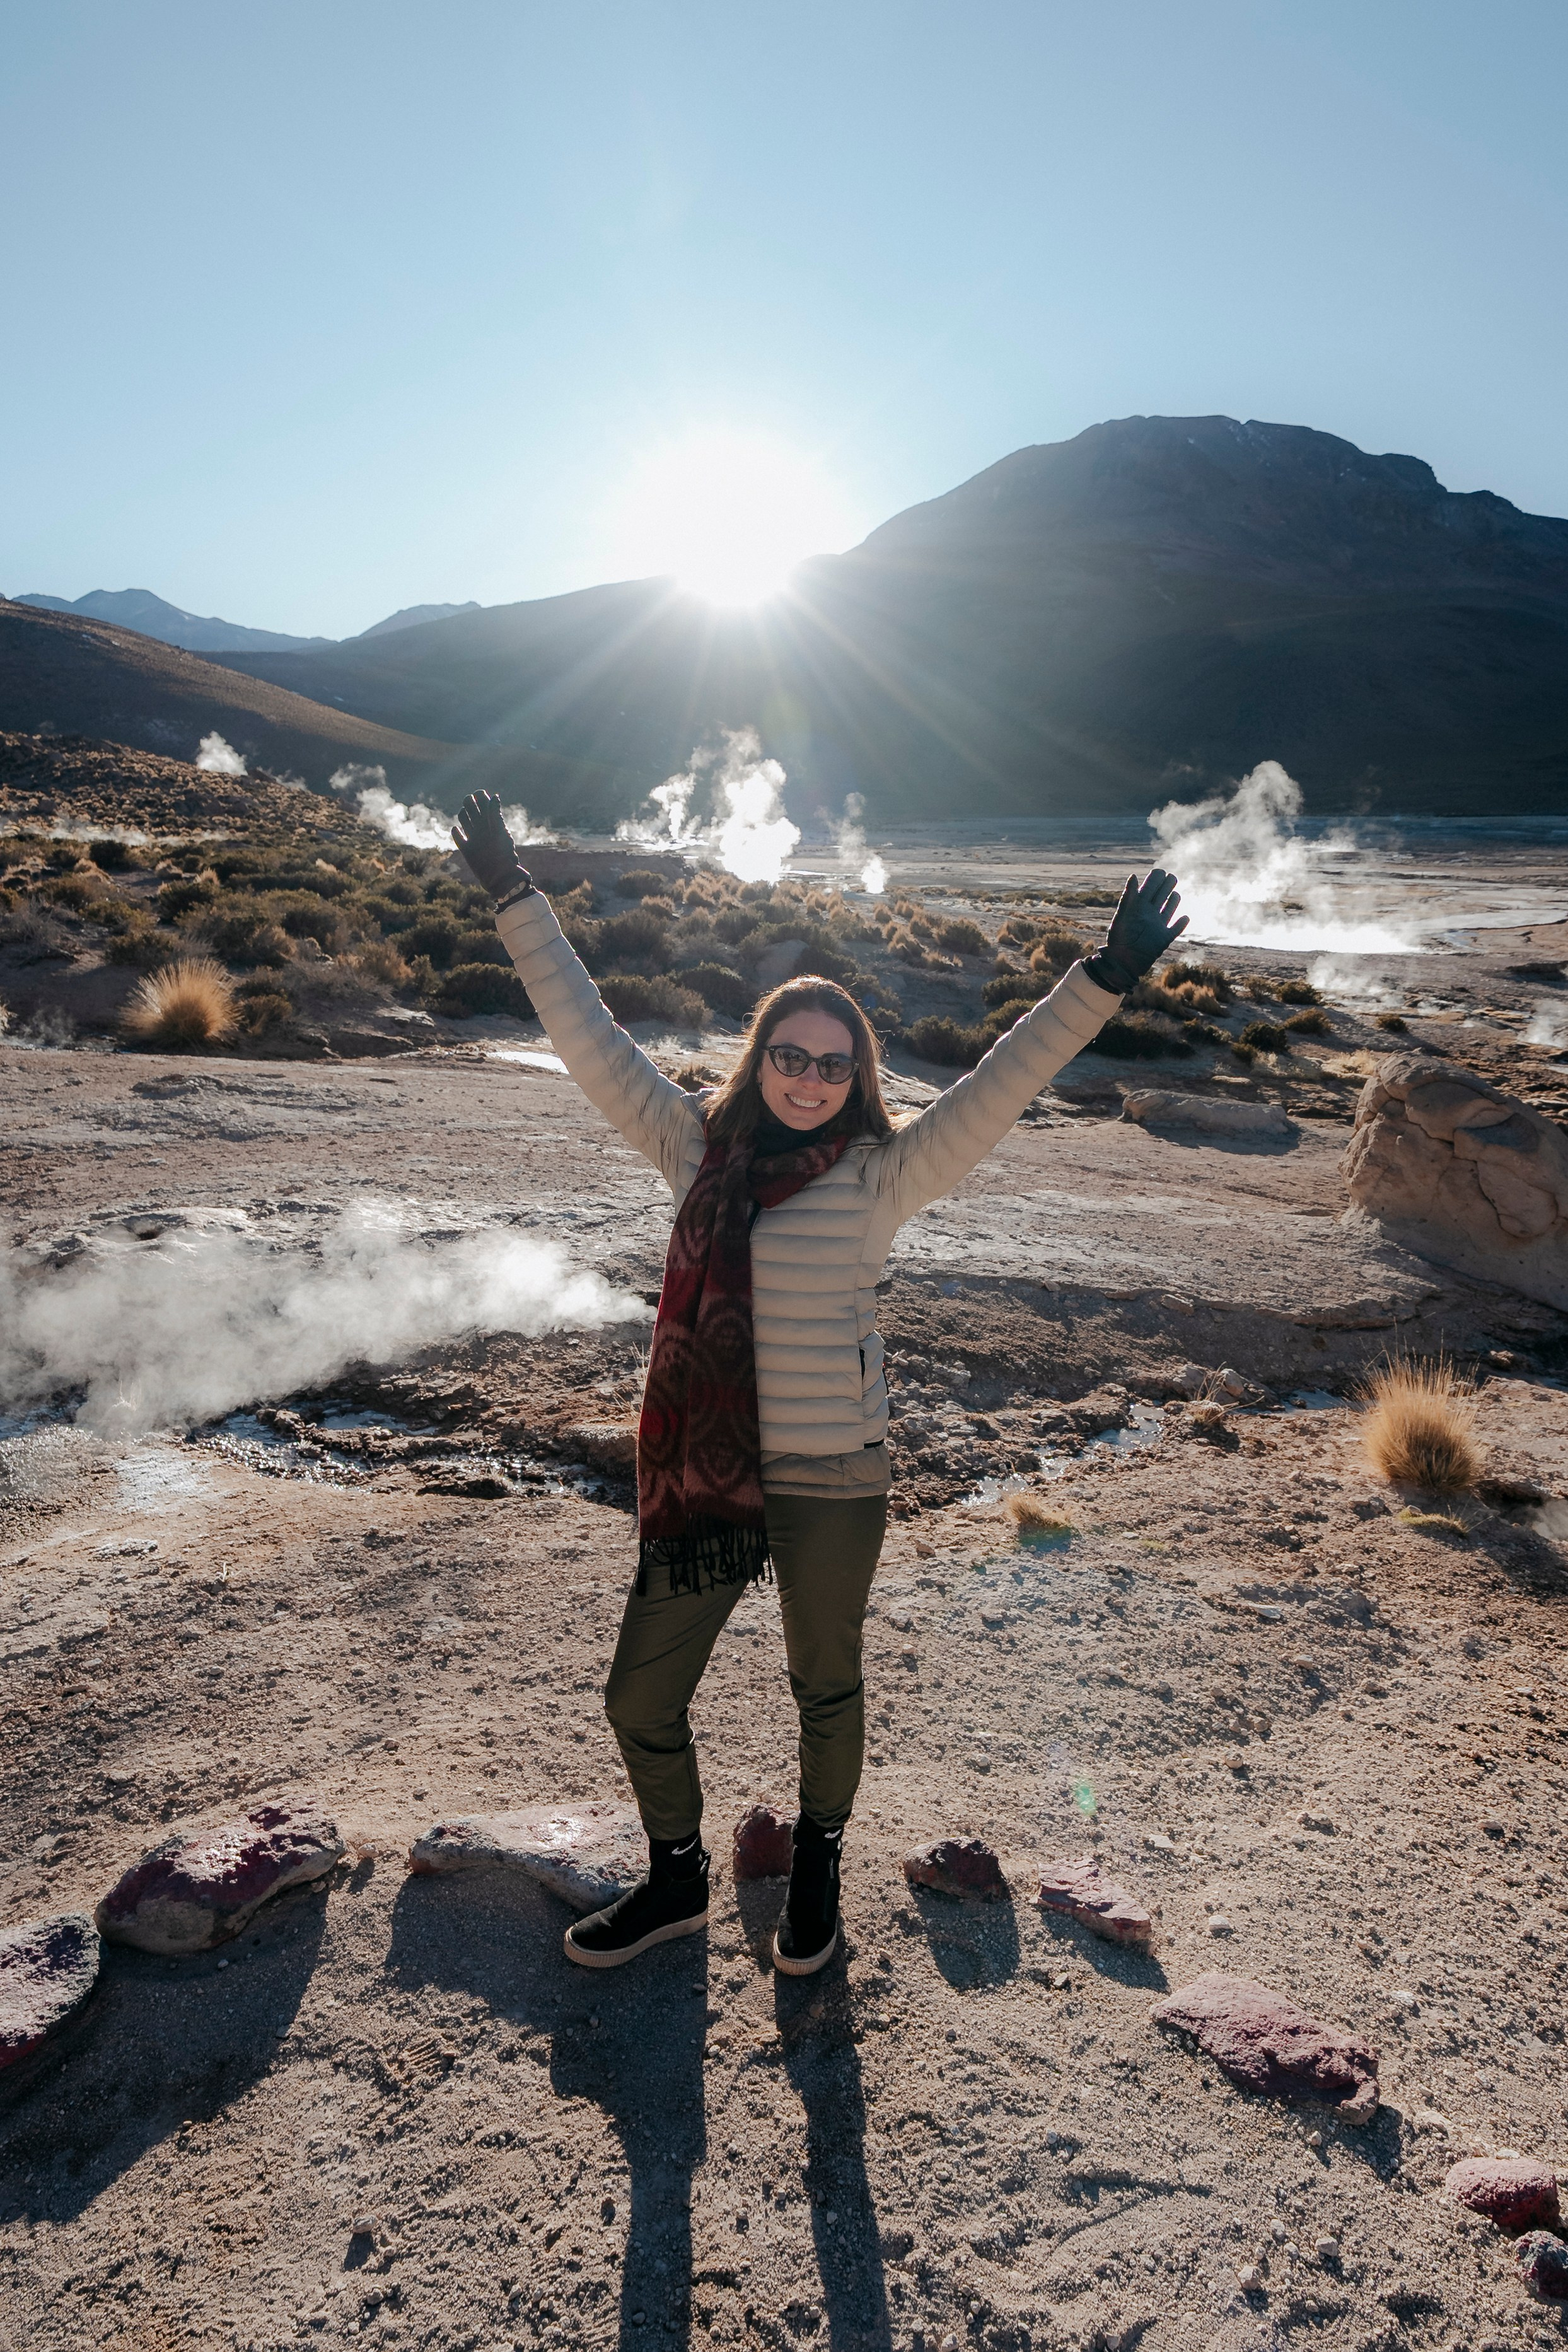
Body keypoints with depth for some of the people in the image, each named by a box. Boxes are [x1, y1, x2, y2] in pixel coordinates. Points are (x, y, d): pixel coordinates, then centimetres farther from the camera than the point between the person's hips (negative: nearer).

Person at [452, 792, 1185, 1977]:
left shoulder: (878, 1175, -8)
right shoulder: (700, 1146, 1)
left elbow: (996, 1089, -17)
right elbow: (592, 1041, 6)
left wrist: (1101, 983, -26)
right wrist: (518, 902, 8)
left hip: (830, 1487, -3)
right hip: (698, 1477, 4)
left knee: (825, 1686, 18)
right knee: (641, 1700, 14)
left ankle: (818, 1867, 48)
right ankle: (677, 1879, 42)